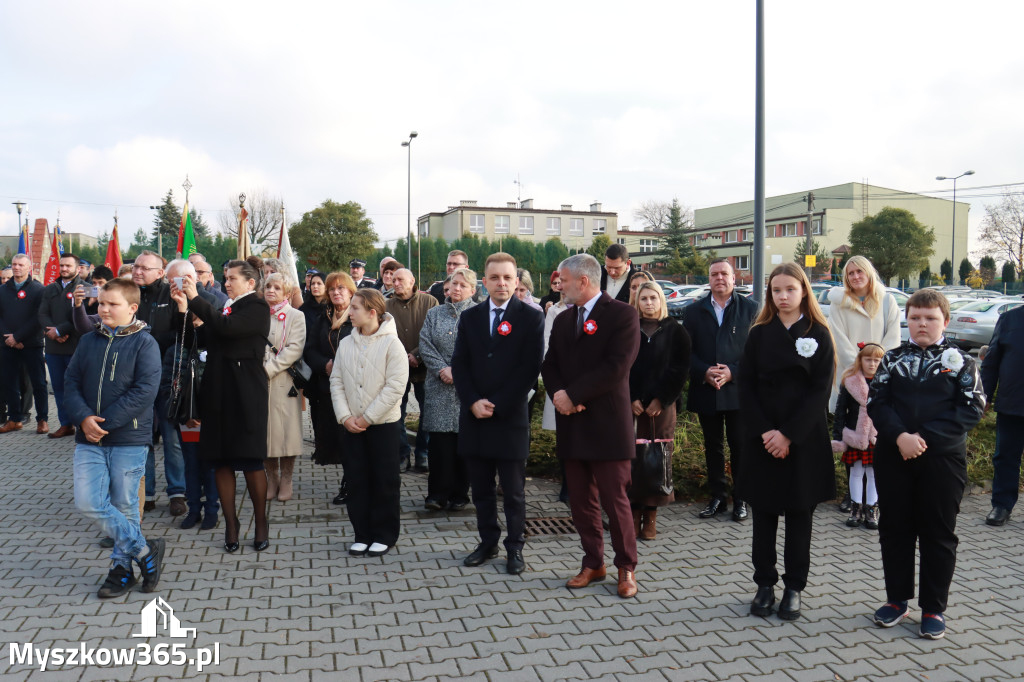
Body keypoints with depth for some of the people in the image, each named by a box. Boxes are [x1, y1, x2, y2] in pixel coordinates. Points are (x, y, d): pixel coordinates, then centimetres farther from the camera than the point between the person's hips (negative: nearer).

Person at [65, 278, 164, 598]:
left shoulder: (144, 343, -6)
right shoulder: (88, 341, 10)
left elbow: (145, 391, -14)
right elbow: (71, 382, 6)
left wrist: (105, 423, -17)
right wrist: (84, 418, -11)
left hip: (129, 440, -4)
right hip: (89, 440, 5)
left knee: (124, 506, 5)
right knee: (88, 502, -4)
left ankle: (122, 566, 25)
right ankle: (145, 550, 11)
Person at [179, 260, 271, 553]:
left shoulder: (257, 308, -5)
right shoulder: (227, 307, 17)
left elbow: (227, 328, -21)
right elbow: (210, 339, 17)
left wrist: (195, 300, -17)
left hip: (246, 395, -7)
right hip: (219, 392, 7)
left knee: (251, 462, -1)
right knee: (221, 460, 7)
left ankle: (261, 523, 13)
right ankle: (230, 522, 17)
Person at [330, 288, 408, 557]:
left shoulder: (391, 343, -9)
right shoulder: (346, 344, 6)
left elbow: (395, 386, -14)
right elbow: (336, 382, 6)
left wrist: (368, 417, -15)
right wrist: (345, 416, -6)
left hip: (383, 424, -4)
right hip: (351, 425, 4)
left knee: (385, 480, 4)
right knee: (356, 479, 9)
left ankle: (385, 536, 18)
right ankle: (362, 535, 21)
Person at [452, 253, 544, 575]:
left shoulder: (531, 318, -2)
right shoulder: (469, 317, 10)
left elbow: (530, 368, -8)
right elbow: (459, 365, 6)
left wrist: (497, 405, -12)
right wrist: (473, 402, -8)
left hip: (511, 417, -4)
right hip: (474, 416, 4)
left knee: (514, 490, 5)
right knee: (481, 488, 12)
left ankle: (514, 548, 17)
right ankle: (488, 542, 25)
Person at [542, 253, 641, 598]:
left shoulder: (622, 314, -7)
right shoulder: (562, 320, 15)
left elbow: (617, 366, -17)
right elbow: (550, 366, 11)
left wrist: (573, 394, -16)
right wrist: (558, 393, -10)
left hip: (607, 424, -6)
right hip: (572, 425, 6)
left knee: (616, 501, 1)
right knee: (581, 501, 12)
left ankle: (626, 568, 17)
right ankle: (593, 563, 25)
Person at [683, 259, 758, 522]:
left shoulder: (750, 309, 3)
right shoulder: (693, 311, 7)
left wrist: (733, 372, -14)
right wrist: (704, 372, -13)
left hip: (738, 390, -2)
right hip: (705, 390, 2)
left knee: (740, 447, 4)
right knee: (712, 447, 11)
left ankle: (741, 499, 16)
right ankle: (717, 497, 22)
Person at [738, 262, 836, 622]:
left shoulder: (818, 334, -1)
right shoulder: (759, 334, 4)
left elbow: (820, 390, -7)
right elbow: (746, 387, 0)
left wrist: (788, 434, -14)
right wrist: (764, 432, -12)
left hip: (804, 439, -1)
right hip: (762, 439, 2)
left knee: (799, 513, 7)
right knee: (763, 512, 7)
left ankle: (794, 587, 18)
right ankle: (765, 584, 19)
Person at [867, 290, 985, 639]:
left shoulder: (960, 361, 1)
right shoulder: (892, 359, 7)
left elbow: (971, 409, -7)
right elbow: (876, 402, -1)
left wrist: (925, 437, -16)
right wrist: (900, 436, -17)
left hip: (942, 458, -2)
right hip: (892, 457, 2)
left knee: (938, 534, 6)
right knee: (895, 529, 10)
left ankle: (934, 608, 19)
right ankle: (897, 599, 25)